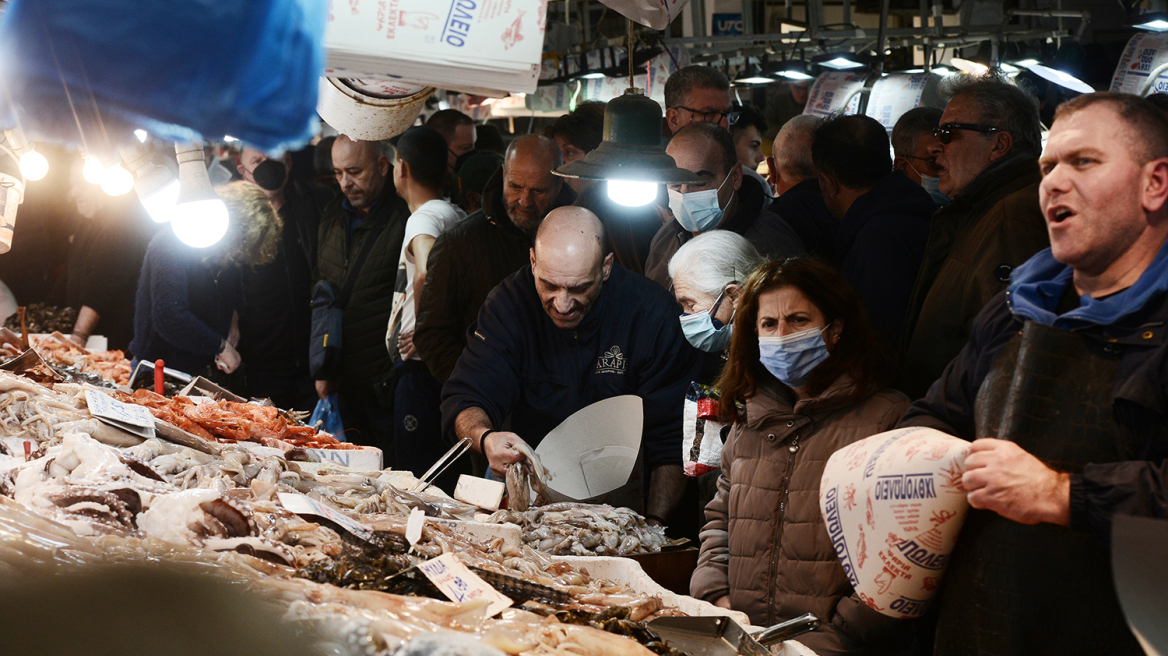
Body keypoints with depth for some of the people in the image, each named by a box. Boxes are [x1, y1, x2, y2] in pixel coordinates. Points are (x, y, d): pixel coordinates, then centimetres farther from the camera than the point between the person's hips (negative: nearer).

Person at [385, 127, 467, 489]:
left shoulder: (424, 218, -14)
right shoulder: (458, 215, 13)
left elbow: (427, 272, -35)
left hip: (421, 367, -9)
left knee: (416, 477, -5)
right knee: (446, 479, 13)